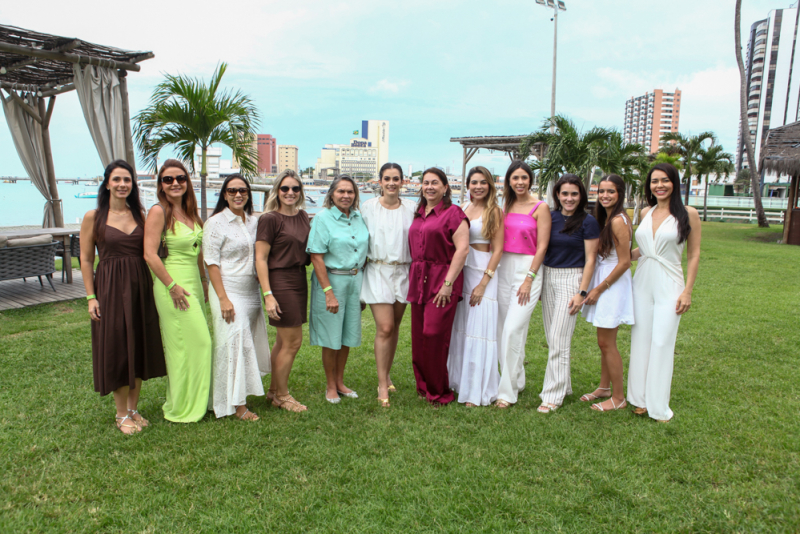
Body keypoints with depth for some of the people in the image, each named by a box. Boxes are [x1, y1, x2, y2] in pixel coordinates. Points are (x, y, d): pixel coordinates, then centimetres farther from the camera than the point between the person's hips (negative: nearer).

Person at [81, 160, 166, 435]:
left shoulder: (140, 214, 6)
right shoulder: (93, 217, -3)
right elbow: (86, 259, -2)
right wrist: (91, 297, -7)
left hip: (140, 287, 4)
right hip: (110, 288, -4)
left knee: (140, 346, 9)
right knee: (116, 349, 3)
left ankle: (134, 409, 25)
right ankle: (122, 414, 18)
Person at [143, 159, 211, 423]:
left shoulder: (190, 211, 12)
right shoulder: (158, 212, -11)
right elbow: (150, 255, -17)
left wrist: (204, 281, 18)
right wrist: (172, 286, -16)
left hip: (194, 283, 8)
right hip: (173, 285, -7)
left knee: (199, 342, 10)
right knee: (187, 344, -3)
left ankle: (195, 400, 25)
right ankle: (182, 409, 13)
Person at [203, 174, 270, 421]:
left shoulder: (254, 222, 11)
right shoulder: (215, 222, -6)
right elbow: (211, 263, -10)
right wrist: (223, 298, -16)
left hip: (252, 292, 6)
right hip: (228, 291, -6)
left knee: (251, 343, 9)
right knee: (234, 343, -6)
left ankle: (243, 394, 24)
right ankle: (237, 403, 4)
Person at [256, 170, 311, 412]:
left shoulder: (303, 217, 11)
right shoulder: (269, 219, -10)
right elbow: (260, 259, -13)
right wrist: (268, 294, -18)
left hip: (299, 280, 7)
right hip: (280, 281, -7)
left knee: (283, 340, 15)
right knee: (293, 341, -2)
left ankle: (274, 391, 28)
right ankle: (282, 395, 16)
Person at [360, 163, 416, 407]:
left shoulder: (411, 208, 5)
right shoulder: (368, 207, 1)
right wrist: (362, 262, 3)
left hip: (403, 272, 3)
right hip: (377, 271, -2)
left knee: (394, 327, 11)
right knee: (384, 328, -10)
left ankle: (386, 375, 29)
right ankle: (382, 385, 0)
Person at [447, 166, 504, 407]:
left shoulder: (494, 212, -4)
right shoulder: (461, 209, 11)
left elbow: (497, 250, -8)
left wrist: (483, 282, -14)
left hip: (483, 273, -5)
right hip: (459, 271, 5)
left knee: (478, 330, -3)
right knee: (459, 328, 11)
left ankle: (477, 392, 6)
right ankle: (458, 381, 25)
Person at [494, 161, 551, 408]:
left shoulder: (540, 208, -4)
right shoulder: (507, 206, 12)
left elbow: (542, 247, -8)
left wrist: (529, 279, -12)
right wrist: (494, 271, 6)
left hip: (528, 269, -6)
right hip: (504, 269, 6)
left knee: (513, 329, -11)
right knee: (504, 330, 9)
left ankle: (508, 391, -1)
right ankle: (517, 380, 26)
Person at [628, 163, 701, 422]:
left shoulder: (688, 214, -4)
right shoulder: (646, 213, 9)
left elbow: (694, 255, -3)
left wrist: (688, 291, -8)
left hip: (669, 285, -4)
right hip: (642, 282, 4)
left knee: (662, 343, -1)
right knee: (640, 340, 7)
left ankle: (658, 406, 12)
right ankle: (640, 398, 20)